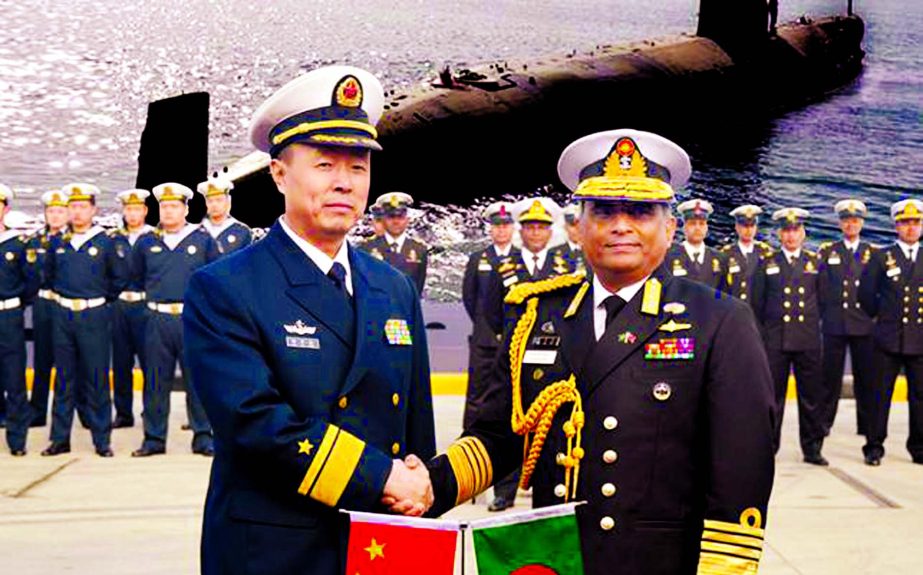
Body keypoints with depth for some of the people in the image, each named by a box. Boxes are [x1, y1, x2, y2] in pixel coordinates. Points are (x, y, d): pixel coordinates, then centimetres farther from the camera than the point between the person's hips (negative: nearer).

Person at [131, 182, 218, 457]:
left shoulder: (203, 239, 3)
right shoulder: (145, 242, 8)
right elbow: (137, 277, 22)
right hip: (157, 320, 2)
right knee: (155, 381, 6)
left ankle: (203, 437, 9)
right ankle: (154, 438, 14)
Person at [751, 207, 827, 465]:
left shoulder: (815, 262, 10)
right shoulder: (767, 264, 8)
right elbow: (756, 304, 9)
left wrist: (818, 324, 8)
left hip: (808, 340, 1)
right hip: (775, 340, -1)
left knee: (812, 396, 3)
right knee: (772, 396, 2)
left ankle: (812, 448, 12)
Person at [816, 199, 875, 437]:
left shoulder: (873, 253, 9)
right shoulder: (827, 252, 8)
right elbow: (819, 287, 5)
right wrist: (821, 315, 0)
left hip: (864, 325, 1)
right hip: (834, 325, 0)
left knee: (865, 377, 4)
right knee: (830, 375, 2)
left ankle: (866, 425, 12)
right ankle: (824, 422, 8)